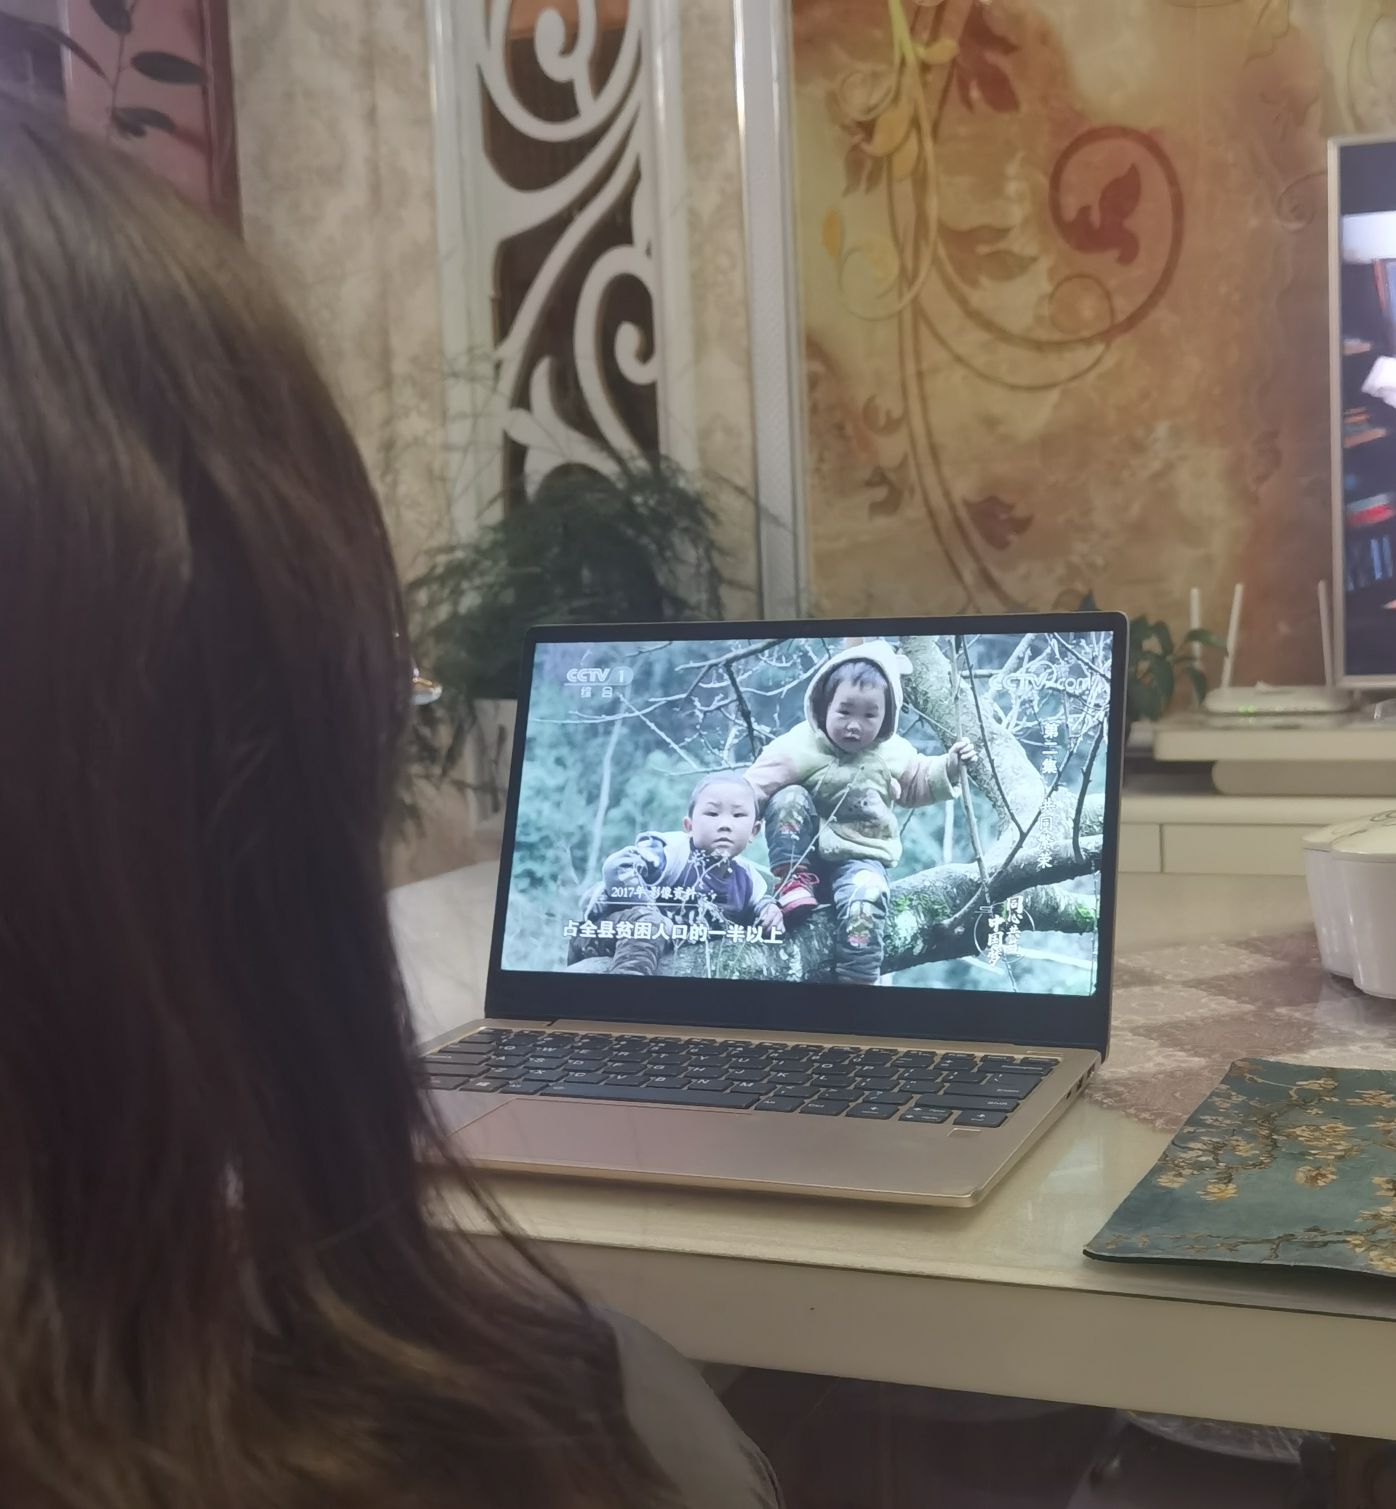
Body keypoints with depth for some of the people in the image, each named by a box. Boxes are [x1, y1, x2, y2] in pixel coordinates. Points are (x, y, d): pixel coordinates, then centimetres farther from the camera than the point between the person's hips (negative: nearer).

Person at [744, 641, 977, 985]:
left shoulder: (892, 753, 5)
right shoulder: (799, 747, -10)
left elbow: (917, 785, 24)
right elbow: (755, 788, -14)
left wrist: (950, 766, 8)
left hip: (860, 858, 1)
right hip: (807, 855, -1)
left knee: (863, 897, -34)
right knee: (788, 798, -27)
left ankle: (859, 977, -29)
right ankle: (794, 881, -22)